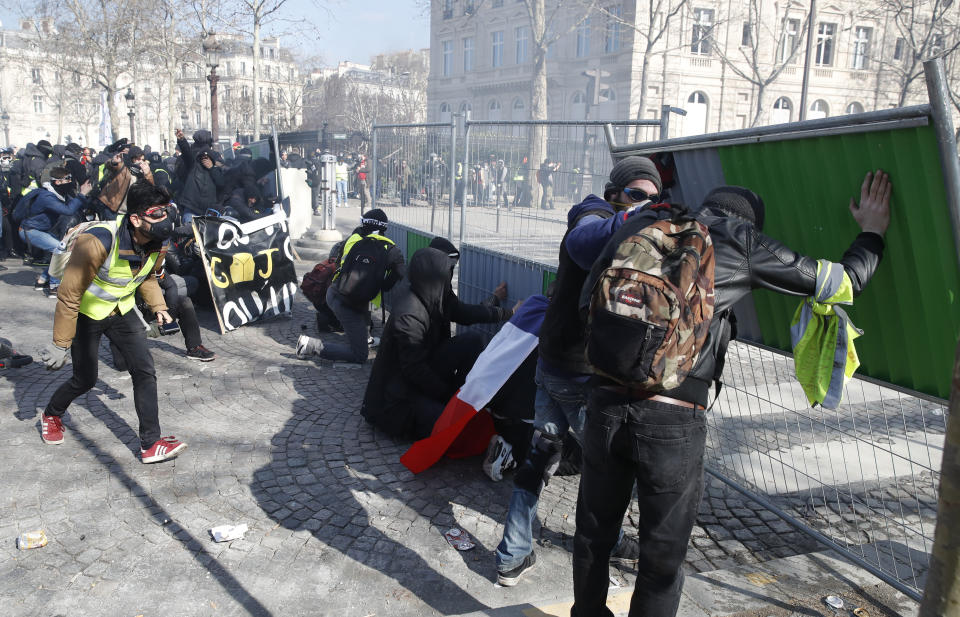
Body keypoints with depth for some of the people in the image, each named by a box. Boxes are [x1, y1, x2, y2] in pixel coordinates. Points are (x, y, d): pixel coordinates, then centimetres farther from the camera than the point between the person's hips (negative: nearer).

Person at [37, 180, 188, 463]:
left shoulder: (157, 243, -14)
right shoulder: (98, 241, -35)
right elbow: (69, 296, -25)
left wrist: (158, 307, -1)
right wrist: (61, 345, -19)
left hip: (121, 310, 5)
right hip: (86, 313, -5)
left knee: (145, 371, -6)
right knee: (85, 379, 7)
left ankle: (151, 445, 1)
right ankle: (51, 415, 42)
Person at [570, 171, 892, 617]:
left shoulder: (636, 228, 14)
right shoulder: (743, 242, 4)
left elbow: (587, 303, 19)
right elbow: (843, 281, 12)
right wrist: (872, 233, 29)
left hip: (606, 402, 4)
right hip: (672, 418, -4)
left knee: (594, 534, 22)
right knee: (662, 559, 15)